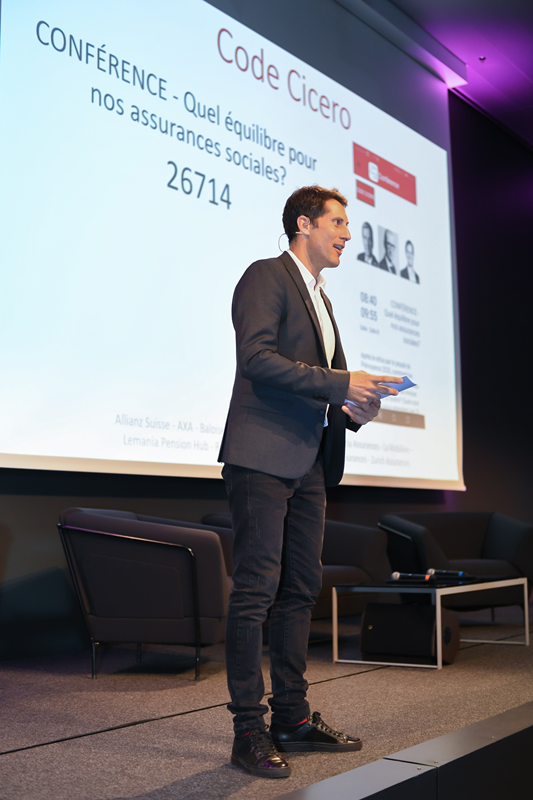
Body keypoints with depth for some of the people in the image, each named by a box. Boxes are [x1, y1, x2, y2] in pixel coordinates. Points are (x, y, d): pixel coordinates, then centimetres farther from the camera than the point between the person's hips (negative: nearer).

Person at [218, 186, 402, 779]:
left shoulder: (319, 298, 24)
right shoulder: (267, 276, -3)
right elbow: (256, 358, -18)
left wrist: (353, 411, 5)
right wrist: (342, 383, -18)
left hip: (309, 464, 9)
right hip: (263, 458, -9)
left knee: (301, 591, 11)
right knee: (256, 590, -7)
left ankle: (293, 719, 20)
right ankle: (249, 731, 0)